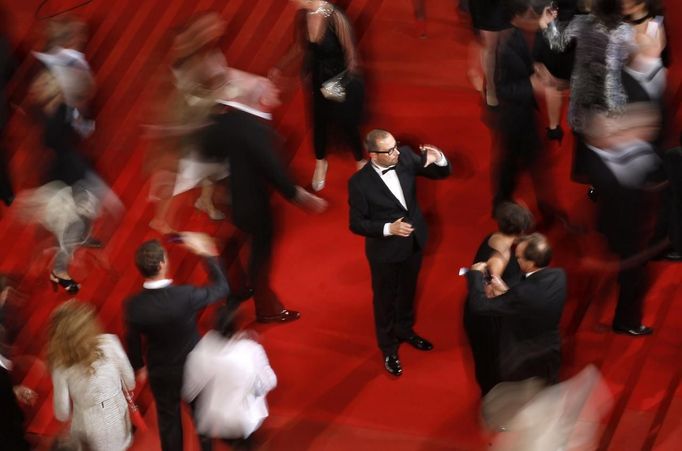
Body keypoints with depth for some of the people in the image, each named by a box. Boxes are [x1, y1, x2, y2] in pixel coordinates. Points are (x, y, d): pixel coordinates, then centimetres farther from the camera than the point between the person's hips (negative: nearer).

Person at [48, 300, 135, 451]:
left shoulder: (61, 366, -10)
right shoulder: (109, 343, -12)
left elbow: (62, 413, -5)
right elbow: (130, 382, -1)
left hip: (85, 425, 0)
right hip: (116, 417, 0)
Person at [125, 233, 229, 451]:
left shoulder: (133, 305, -25)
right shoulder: (186, 295, -33)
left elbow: (133, 341, -8)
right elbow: (221, 288, -15)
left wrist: (138, 366, 12)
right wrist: (207, 254, -8)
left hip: (161, 373, 1)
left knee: (168, 418, 23)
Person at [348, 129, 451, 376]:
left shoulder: (405, 157, -16)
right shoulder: (360, 182, -27)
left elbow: (441, 174, -7)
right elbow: (357, 224, -18)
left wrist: (438, 160, -30)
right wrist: (388, 229, -30)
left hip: (413, 242, 5)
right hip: (385, 250, -5)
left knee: (407, 291, 28)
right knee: (385, 299, 18)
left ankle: (405, 330, 54)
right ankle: (389, 348, 40)